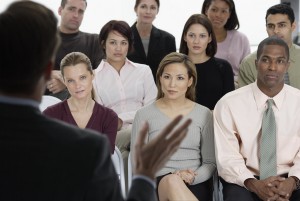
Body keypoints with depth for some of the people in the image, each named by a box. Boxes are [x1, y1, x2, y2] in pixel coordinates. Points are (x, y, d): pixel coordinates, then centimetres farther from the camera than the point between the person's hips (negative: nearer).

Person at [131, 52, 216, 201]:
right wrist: (171, 178, -14)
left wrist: (192, 177, -13)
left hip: (196, 185, 1)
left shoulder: (204, 115, 10)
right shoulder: (144, 115, 6)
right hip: (158, 185, 0)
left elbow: (210, 162, 10)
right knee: (171, 182, -37)